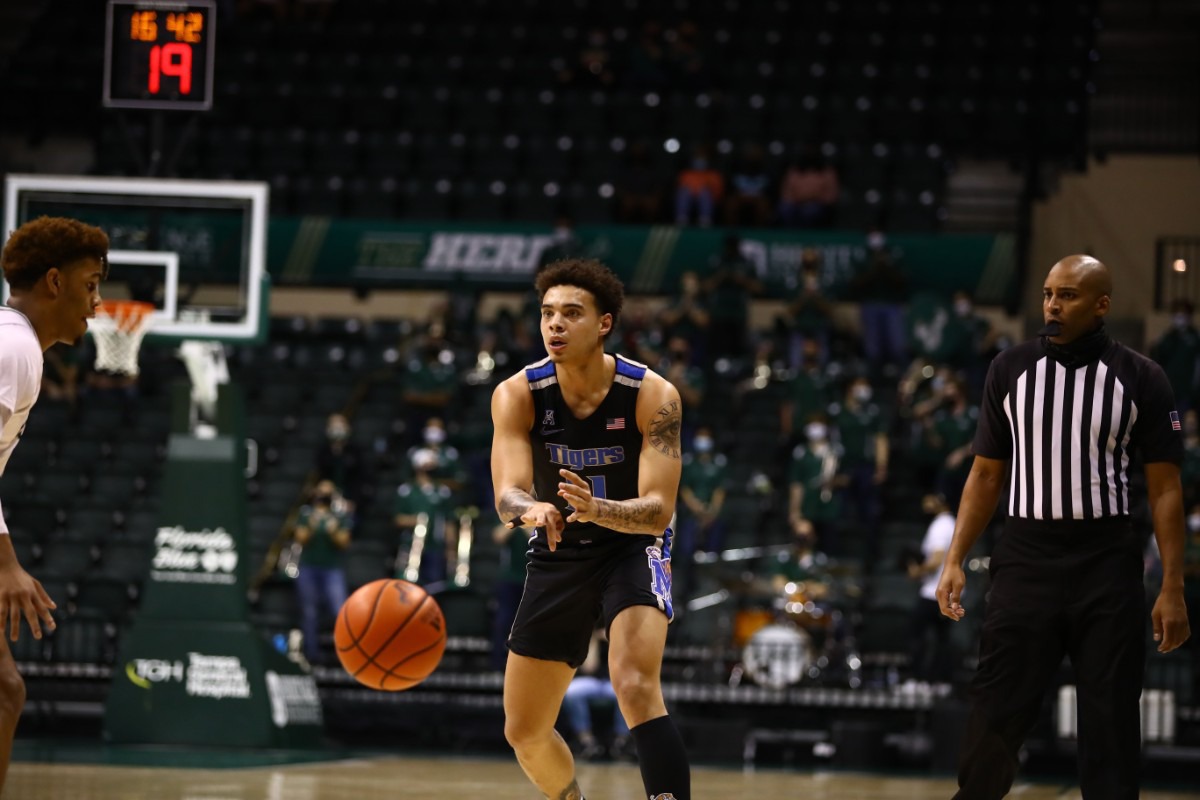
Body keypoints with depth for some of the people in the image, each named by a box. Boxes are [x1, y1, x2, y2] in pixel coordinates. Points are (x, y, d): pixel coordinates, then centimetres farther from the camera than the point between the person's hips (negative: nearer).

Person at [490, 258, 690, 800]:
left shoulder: (652, 395, -22)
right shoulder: (517, 395, -17)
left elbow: (658, 509, -26)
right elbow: (507, 496, -28)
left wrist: (596, 509, -47)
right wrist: (532, 510, -53)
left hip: (632, 548, -3)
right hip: (557, 556, 4)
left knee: (636, 688, -31)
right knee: (524, 732, 10)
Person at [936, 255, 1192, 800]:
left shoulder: (1140, 378, 0)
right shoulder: (1010, 370, 6)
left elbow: (1164, 489, 0)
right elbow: (986, 474, 11)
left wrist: (1172, 588, -6)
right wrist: (955, 560, 2)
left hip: (1107, 565, -1)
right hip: (1026, 557, 1)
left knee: (1110, 724, 2)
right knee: (995, 715, -1)